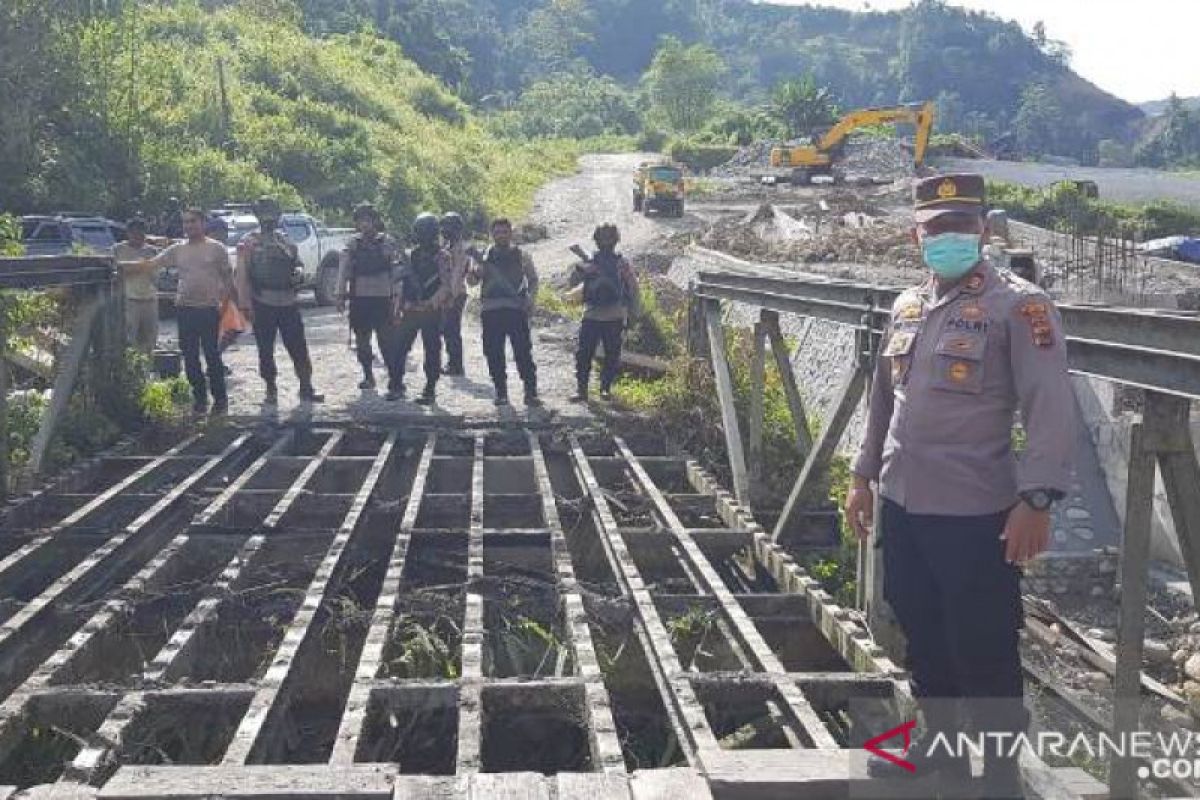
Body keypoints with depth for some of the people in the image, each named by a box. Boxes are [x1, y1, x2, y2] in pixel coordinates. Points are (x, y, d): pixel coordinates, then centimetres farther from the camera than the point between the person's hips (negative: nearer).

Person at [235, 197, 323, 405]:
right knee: (265, 350, 5)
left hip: (288, 302, 3)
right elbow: (242, 276, -5)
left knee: (299, 347, 2)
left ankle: (306, 387, 9)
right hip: (262, 304, -3)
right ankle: (271, 390, 16)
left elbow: (297, 265, 22)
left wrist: (298, 275, -3)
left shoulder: (286, 241, 13)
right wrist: (245, 304, -14)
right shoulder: (249, 243, 0)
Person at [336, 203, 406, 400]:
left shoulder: (388, 242, -2)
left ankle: (396, 384, -10)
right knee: (362, 342, 15)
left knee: (387, 342, -10)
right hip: (358, 300, 4)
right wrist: (341, 294, 2)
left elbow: (398, 269, -6)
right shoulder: (353, 243, 8)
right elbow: (344, 269, 8)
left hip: (381, 299, -4)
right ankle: (368, 376, 33)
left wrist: (397, 295, -12)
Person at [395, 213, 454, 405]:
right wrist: (399, 305, 14)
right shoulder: (413, 255, 13)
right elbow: (405, 282, 18)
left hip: (431, 311, -5)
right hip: (411, 310, 6)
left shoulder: (442, 256, -5)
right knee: (399, 347, 3)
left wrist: (431, 303, -24)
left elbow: (446, 285, -13)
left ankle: (429, 390, 6)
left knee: (432, 351, 0)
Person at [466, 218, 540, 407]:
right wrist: (474, 272, -18)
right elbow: (471, 281, 6)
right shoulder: (485, 257, 10)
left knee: (523, 351, -7)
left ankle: (530, 392, -3)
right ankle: (501, 392, 12)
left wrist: (530, 299, -2)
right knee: (494, 354, 2)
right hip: (490, 310, 2)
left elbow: (533, 279, 15)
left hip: (516, 309, -1)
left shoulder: (521, 256, 9)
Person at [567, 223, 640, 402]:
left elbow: (633, 287, 5)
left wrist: (633, 311, 0)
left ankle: (606, 388, 19)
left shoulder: (622, 263, 4)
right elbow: (571, 284, 4)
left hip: (615, 318, -1)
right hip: (591, 316, 1)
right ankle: (581, 389, 1)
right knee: (584, 354, -4)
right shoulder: (589, 262, 8)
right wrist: (579, 269, -15)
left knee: (612, 356, 4)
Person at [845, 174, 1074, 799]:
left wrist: (1035, 500, -21)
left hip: (975, 514, -7)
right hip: (902, 506, 7)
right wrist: (864, 476, 19)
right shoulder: (906, 306, 11)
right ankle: (941, 748, 38)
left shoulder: (1018, 305, -9)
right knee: (923, 640, 19)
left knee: (983, 657, 3)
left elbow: (1051, 408, -15)